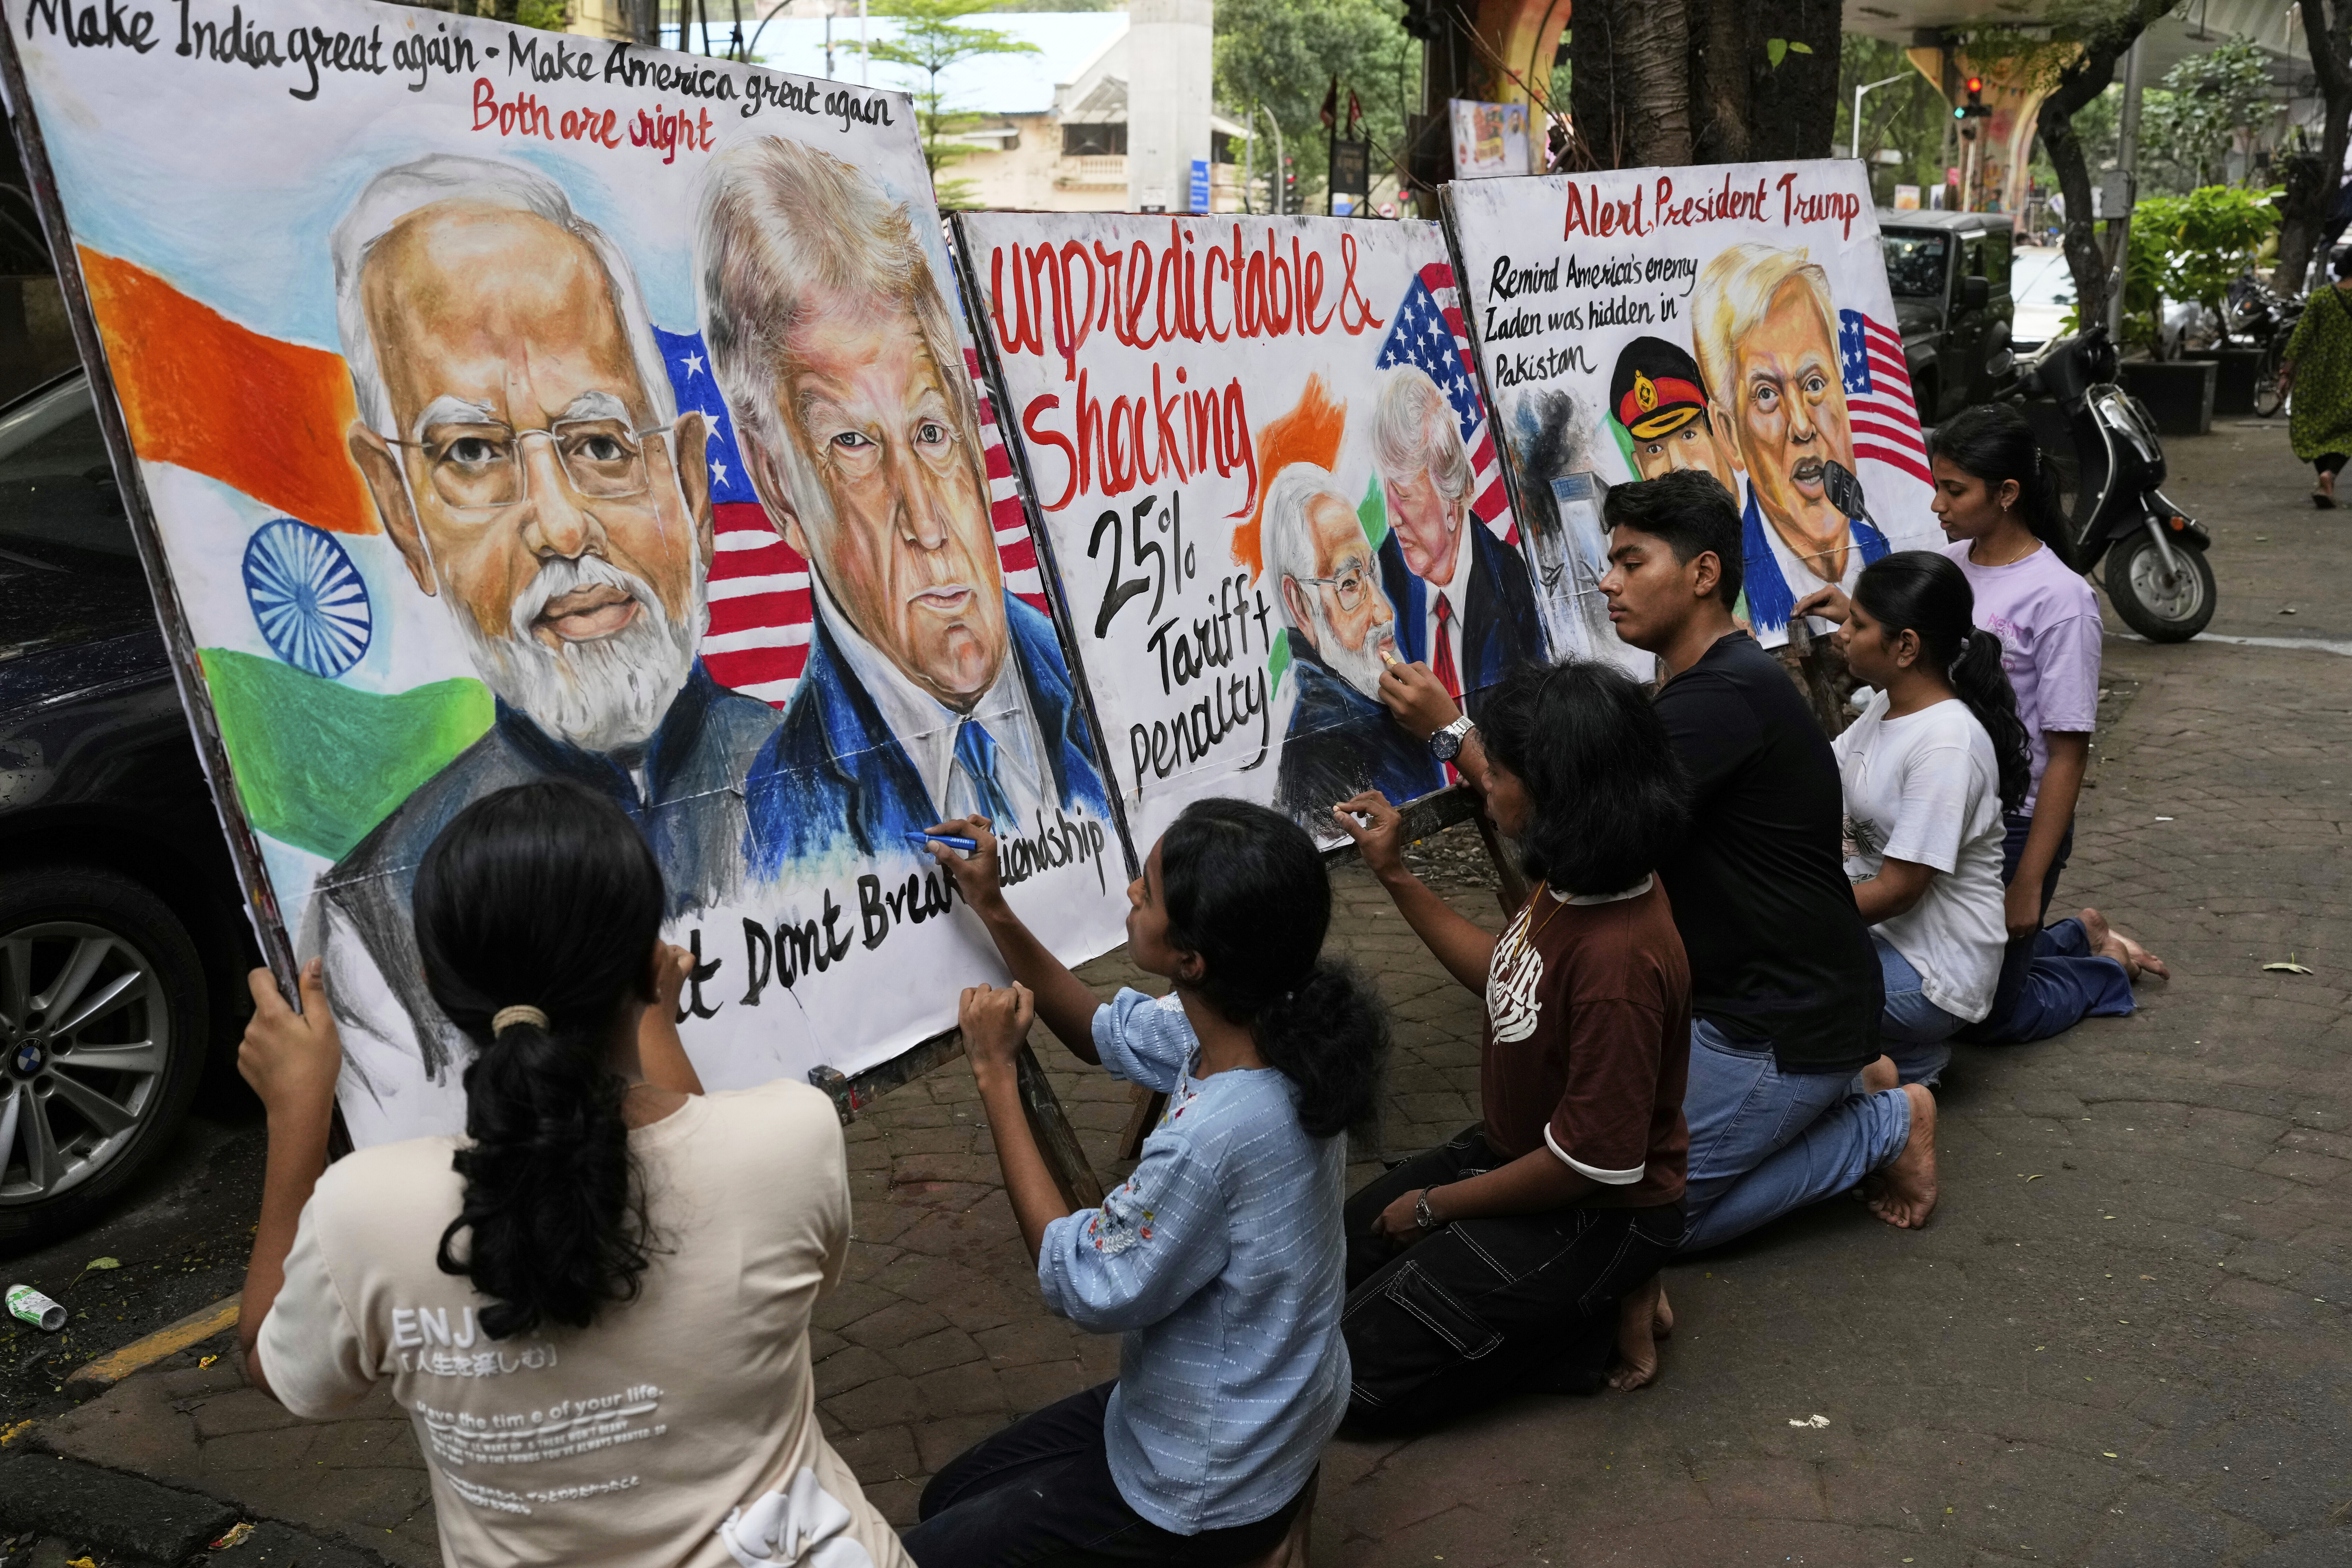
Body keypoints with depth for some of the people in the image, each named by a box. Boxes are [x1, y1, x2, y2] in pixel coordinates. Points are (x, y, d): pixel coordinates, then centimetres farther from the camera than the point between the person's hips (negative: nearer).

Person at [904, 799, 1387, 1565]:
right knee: (947, 1498, 23)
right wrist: (994, 911, -3)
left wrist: (996, 1073, -21)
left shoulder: (1214, 1140, -39)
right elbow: (1105, 1032, 7)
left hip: (1207, 1498, -9)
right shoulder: (1269, 1024, -13)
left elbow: (1080, 1285, -22)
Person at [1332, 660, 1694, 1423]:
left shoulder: (1619, 963, -36)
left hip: (1595, 1211, -9)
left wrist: (1433, 1207, -13)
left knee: (1361, 1379, -6)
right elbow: (1505, 973, 13)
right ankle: (1590, 1292, 13)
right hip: (1513, 1148, 9)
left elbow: (1593, 1162, -27)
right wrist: (1394, 875, 5)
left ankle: (1602, 1314, 3)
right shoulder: (1573, 886, -9)